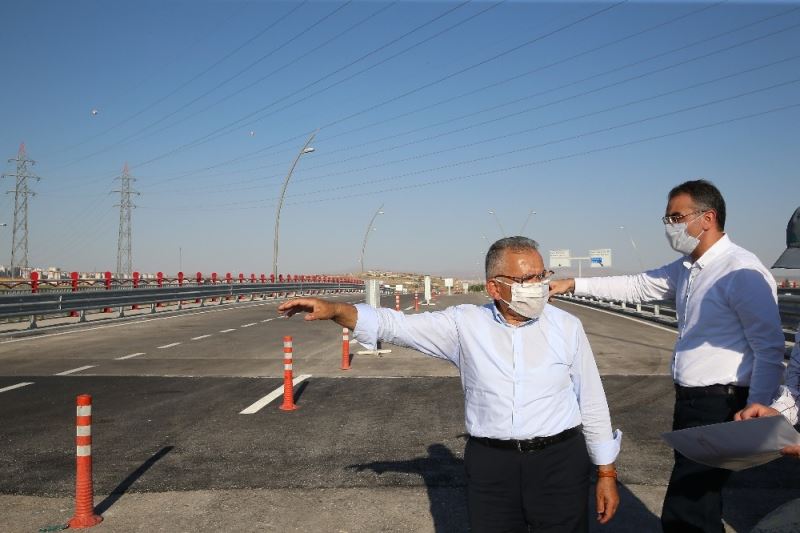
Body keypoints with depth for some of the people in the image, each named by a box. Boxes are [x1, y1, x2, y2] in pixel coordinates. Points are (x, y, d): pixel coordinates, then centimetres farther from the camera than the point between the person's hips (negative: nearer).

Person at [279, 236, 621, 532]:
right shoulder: (465, 324, -3)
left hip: (560, 463, 0)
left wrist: (607, 473, 6)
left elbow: (592, 403, 4)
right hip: (490, 465, 0)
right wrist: (334, 310, -20)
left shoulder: (567, 327, -1)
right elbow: (397, 325, -6)